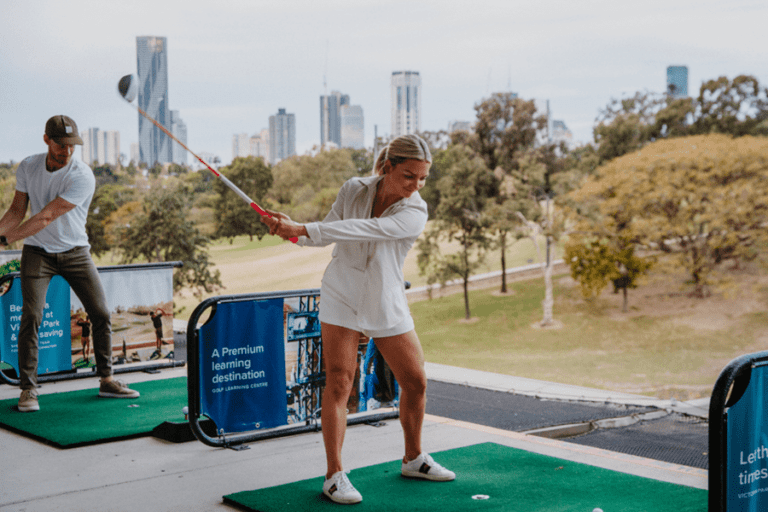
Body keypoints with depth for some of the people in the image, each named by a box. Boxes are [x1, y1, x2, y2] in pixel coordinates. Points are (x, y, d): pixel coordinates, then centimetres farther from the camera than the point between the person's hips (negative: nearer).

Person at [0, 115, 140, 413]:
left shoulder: (82, 176, -19)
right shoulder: (27, 167, -4)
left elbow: (46, 217, -25)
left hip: (75, 253, -1)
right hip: (37, 252, 1)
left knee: (101, 313, -2)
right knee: (31, 316, -13)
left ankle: (106, 380, 14)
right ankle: (28, 389, -4)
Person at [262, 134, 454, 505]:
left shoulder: (415, 213, -16)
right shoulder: (353, 190, -9)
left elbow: (368, 229, -32)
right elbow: (327, 233, 1)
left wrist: (303, 229, -40)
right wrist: (290, 229, -20)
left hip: (387, 305, 1)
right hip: (342, 297, -1)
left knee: (415, 382, 5)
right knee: (339, 382, -10)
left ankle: (413, 459, 28)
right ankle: (334, 474, -5)